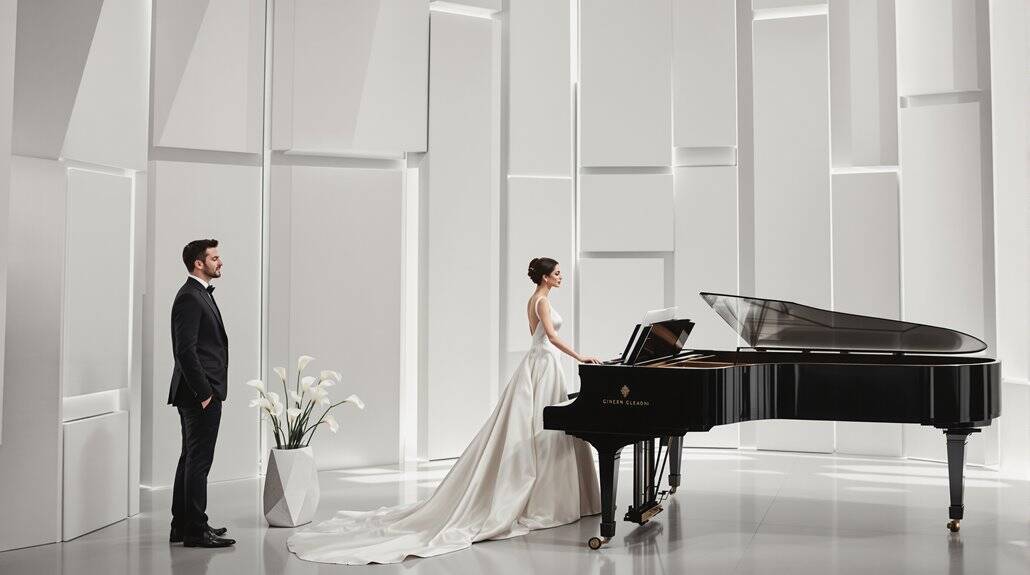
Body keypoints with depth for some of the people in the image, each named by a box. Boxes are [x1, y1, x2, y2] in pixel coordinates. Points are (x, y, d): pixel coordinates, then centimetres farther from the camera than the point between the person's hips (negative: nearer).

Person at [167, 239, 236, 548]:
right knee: (198, 461, -5)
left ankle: (182, 527, 24)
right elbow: (185, 349, -21)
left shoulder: (201, 294, 17)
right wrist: (204, 391, -20)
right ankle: (196, 531, 1)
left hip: (202, 394, 11)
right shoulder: (189, 297, -15)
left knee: (191, 459, 15)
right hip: (199, 394, -11)